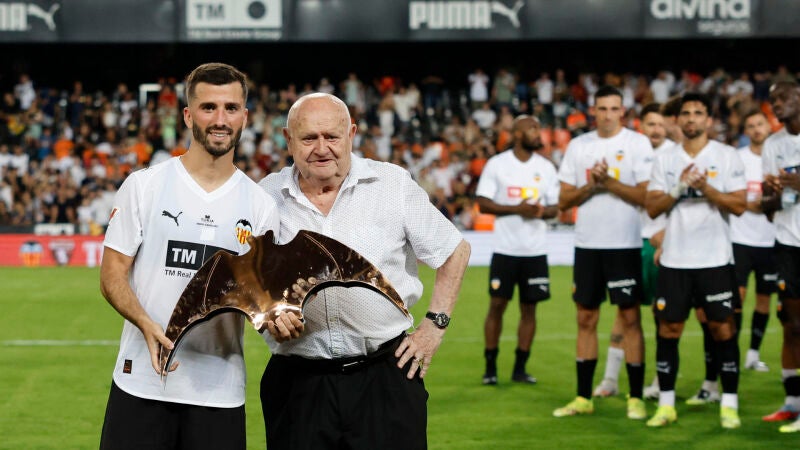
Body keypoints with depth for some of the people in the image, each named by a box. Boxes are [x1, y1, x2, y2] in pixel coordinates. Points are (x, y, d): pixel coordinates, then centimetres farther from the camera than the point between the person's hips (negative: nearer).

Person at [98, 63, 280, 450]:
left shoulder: (260, 205, 8)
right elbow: (112, 275, 0)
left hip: (220, 390, 2)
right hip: (142, 381, -2)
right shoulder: (144, 186, 1)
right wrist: (147, 324, -18)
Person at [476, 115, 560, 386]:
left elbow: (555, 206, 9)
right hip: (505, 248, -3)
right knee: (497, 305, -1)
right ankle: (490, 367, 7)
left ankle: (520, 368, 11)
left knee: (529, 308, 4)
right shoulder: (497, 164, -2)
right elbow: (483, 203, -6)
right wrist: (516, 209, -17)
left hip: (535, 250, 3)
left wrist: (542, 211, -15)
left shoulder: (546, 167, 7)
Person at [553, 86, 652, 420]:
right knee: (586, 319, 7)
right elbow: (563, 200, 7)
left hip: (625, 245, -4)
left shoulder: (637, 144, -3)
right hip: (587, 244, 4)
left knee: (630, 318, -2)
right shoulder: (578, 146, 9)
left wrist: (609, 181, -17)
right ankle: (583, 398, 14)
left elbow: (646, 195, -11)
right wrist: (590, 185, -10)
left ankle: (636, 398, 3)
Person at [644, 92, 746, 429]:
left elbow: (739, 205, -6)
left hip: (715, 258, -2)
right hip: (674, 259, 2)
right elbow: (652, 207, 3)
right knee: (668, 328, 3)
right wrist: (678, 188, -13)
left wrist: (706, 188, -18)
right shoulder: (664, 159, 9)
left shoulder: (727, 157, 1)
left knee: (723, 328, -2)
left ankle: (730, 405, 5)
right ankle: (666, 405, 11)